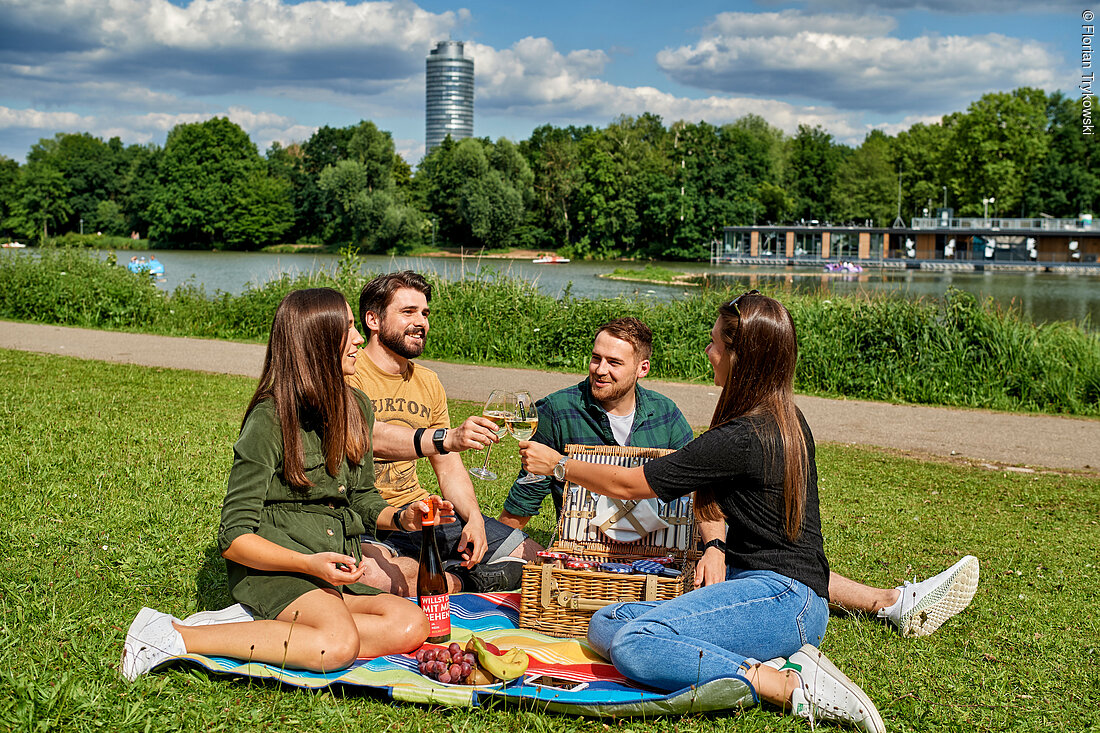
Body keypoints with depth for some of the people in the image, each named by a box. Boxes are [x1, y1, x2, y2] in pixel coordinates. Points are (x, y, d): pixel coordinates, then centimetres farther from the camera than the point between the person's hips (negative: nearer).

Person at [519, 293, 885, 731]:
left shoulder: (741, 439, -17)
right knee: (605, 625, -1)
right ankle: (774, 661, -7)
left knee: (633, 645, -26)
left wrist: (558, 464, 8)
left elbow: (629, 485, -6)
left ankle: (791, 687, -19)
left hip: (782, 597, -10)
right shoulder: (787, 422, 11)